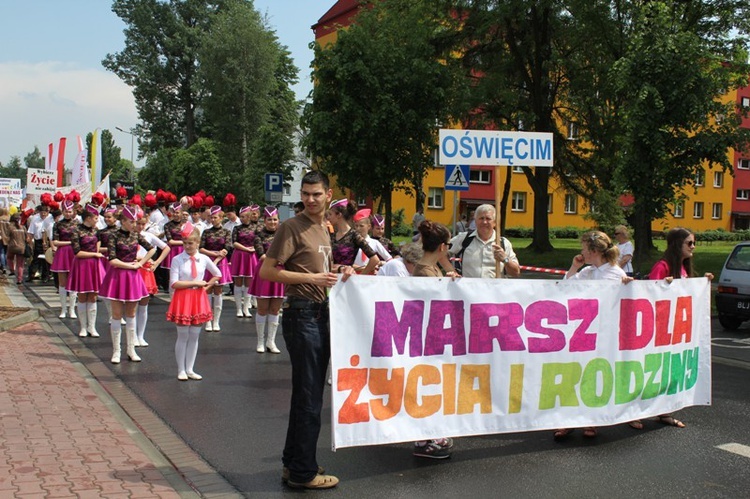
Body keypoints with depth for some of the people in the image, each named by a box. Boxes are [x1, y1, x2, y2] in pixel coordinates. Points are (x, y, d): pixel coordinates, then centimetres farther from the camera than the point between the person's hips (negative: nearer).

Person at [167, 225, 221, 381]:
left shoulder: (204, 259, 1)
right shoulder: (177, 260, -8)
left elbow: (217, 275, 17)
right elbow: (174, 283, -15)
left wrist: (207, 286, 4)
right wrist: (195, 283, -15)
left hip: (199, 298, 3)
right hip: (183, 299, -3)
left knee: (194, 336, 8)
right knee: (183, 336, 3)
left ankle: (189, 369, 17)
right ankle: (181, 370, 13)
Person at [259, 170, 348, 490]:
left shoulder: (324, 229, 14)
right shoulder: (292, 227, -11)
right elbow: (266, 271, -16)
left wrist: (339, 271, 6)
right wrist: (312, 278, -21)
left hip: (322, 313, 9)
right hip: (302, 314, -9)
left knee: (308, 393, 16)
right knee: (308, 395, -4)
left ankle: (294, 463, 29)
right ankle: (302, 472, 6)